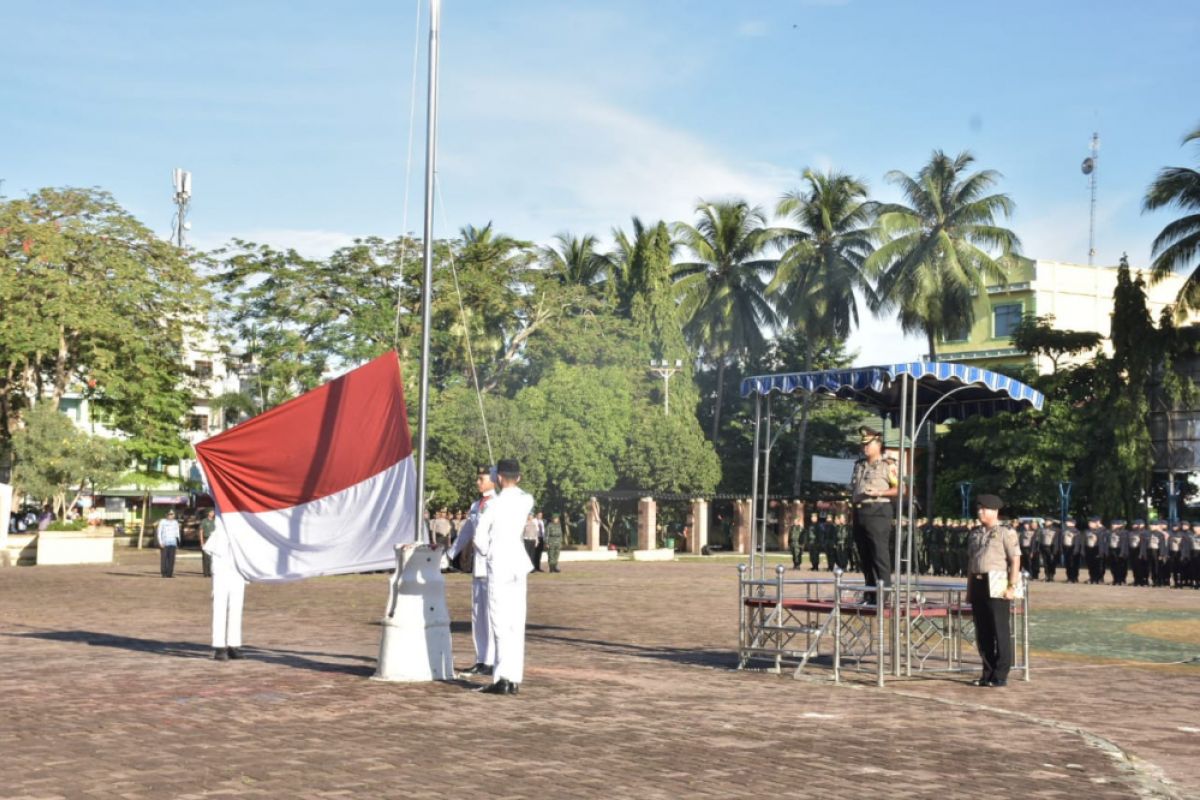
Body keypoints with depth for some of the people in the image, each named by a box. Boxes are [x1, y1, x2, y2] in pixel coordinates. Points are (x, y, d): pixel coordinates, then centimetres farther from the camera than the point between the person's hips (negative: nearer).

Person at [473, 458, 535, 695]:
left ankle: (503, 679, -10)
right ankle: (515, 679, 7)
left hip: (498, 567, -5)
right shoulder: (527, 501, 3)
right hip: (519, 564, 5)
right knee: (516, 623, 7)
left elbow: (480, 538, -7)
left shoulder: (494, 505, -10)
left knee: (501, 624, -5)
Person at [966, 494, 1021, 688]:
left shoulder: (1006, 532, -5)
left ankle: (1001, 676, 3)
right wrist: (969, 588, 18)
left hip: (997, 586, -7)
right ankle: (988, 673, 18)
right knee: (982, 633, 9)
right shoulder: (975, 533, 16)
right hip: (978, 584, 7)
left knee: (1000, 631, -2)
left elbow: (1015, 560, -9)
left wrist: (1012, 587, -16)